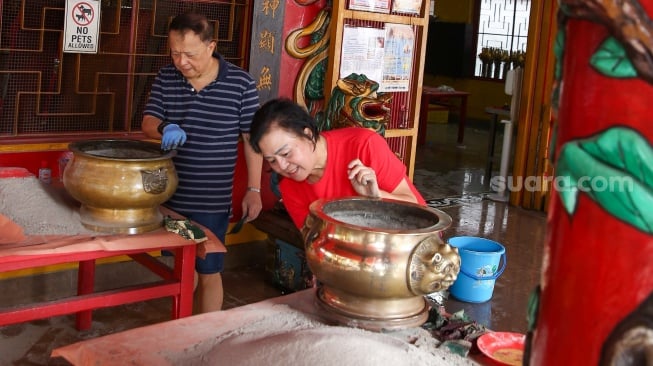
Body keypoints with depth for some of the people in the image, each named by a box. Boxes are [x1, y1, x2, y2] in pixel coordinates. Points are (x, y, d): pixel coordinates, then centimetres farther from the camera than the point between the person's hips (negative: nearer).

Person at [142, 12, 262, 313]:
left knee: (208, 273, 5)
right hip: (170, 195, 4)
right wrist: (165, 128, -25)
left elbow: (251, 138, -5)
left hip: (212, 201, -4)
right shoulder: (165, 78, -1)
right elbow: (148, 123, 0)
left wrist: (254, 189, -7)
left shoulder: (241, 83, -11)